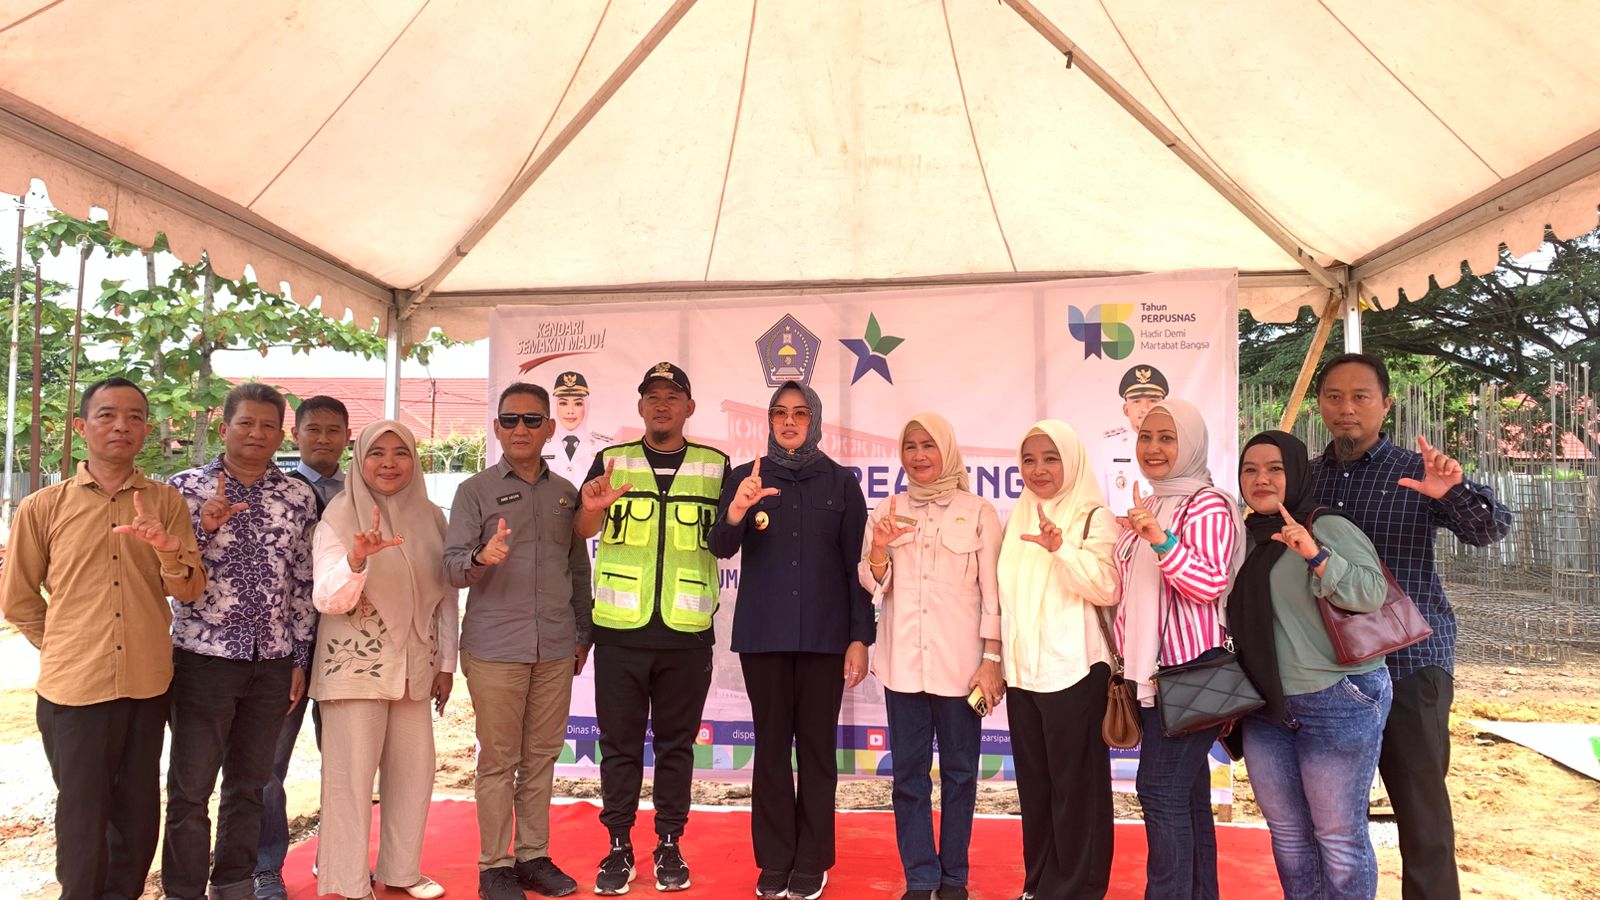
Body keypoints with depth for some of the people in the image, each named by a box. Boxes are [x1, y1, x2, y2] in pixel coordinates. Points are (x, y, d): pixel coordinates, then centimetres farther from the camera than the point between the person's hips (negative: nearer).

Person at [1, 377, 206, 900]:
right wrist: (68, 644, 9)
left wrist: (168, 550, -22)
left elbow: (189, 591, -4)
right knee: (82, 816, 9)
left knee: (139, 813, 13)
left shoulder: (166, 503, 1)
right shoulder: (43, 508, -2)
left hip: (148, 684, 2)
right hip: (73, 686, -1)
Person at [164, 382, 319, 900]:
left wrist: (300, 659, 6)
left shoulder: (298, 498, 5)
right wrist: (204, 528, -19)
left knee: (249, 784, 14)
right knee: (190, 787, 5)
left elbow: (302, 582, 8)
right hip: (203, 657, -2)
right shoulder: (186, 487, -2)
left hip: (272, 663, 3)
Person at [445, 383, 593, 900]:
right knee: (498, 760, 2)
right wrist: (481, 558, -27)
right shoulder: (475, 490, 1)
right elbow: (452, 568, -6)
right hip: (494, 648, -3)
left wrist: (583, 634, 15)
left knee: (541, 757, 9)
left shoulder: (565, 493, 12)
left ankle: (534, 856, 21)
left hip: (556, 650, 3)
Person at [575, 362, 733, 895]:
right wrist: (592, 507, -22)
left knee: (676, 742, 10)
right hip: (619, 629, 0)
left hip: (687, 631, 0)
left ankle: (670, 845, 23)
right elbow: (581, 533, 1)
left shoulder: (715, 466, 6)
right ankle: (619, 847, 21)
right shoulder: (612, 461, 7)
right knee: (619, 741, 7)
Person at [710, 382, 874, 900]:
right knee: (771, 747, 6)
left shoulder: (841, 483, 4)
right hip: (762, 635, 1)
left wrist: (860, 638, -3)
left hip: (824, 636, 0)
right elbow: (721, 548, -9)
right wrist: (736, 514, -30)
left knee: (817, 748, 5)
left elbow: (856, 565, 3)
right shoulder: (745, 478, 4)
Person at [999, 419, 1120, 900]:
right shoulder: (1018, 517, 12)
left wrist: (1061, 548, -31)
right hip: (1024, 672, 6)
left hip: (1074, 672, -6)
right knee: (1034, 784, 13)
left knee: (1075, 786, 2)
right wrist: (1001, 661, 17)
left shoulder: (1094, 517, -7)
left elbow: (1107, 590, -18)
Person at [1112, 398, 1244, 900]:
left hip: (1190, 670, -8)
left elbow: (1212, 583, -22)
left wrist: (1159, 539, -32)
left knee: (1160, 789, -9)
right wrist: (1126, 660, 21)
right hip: (1155, 671, 8)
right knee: (1188, 793, 13)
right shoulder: (1151, 508, 15)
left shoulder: (1207, 506, -11)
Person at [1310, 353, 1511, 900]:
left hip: (1409, 663, -3)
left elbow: (1490, 530, -15)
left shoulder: (1415, 473, -1)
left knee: (1421, 807, 3)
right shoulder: (1307, 478, 8)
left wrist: (1455, 493, -32)